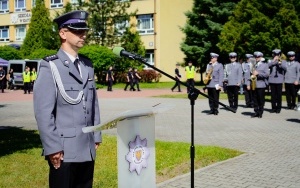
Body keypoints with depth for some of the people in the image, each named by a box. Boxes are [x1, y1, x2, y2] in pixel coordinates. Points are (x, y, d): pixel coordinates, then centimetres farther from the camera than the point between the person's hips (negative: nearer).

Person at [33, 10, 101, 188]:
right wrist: (52, 148, -14)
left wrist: (96, 136, 11)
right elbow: (43, 112, -12)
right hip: (64, 150, -5)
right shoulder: (50, 66, -7)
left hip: (88, 148, 6)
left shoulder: (88, 65, 11)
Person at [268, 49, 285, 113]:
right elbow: (268, 65, -12)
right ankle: (273, 107, 12)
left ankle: (278, 108, 8)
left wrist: (280, 63, -32)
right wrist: (274, 60, -22)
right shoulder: (271, 61, 9)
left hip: (279, 81, -1)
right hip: (272, 80, 1)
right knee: (273, 95, 4)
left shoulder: (283, 61, 6)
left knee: (279, 95, 1)